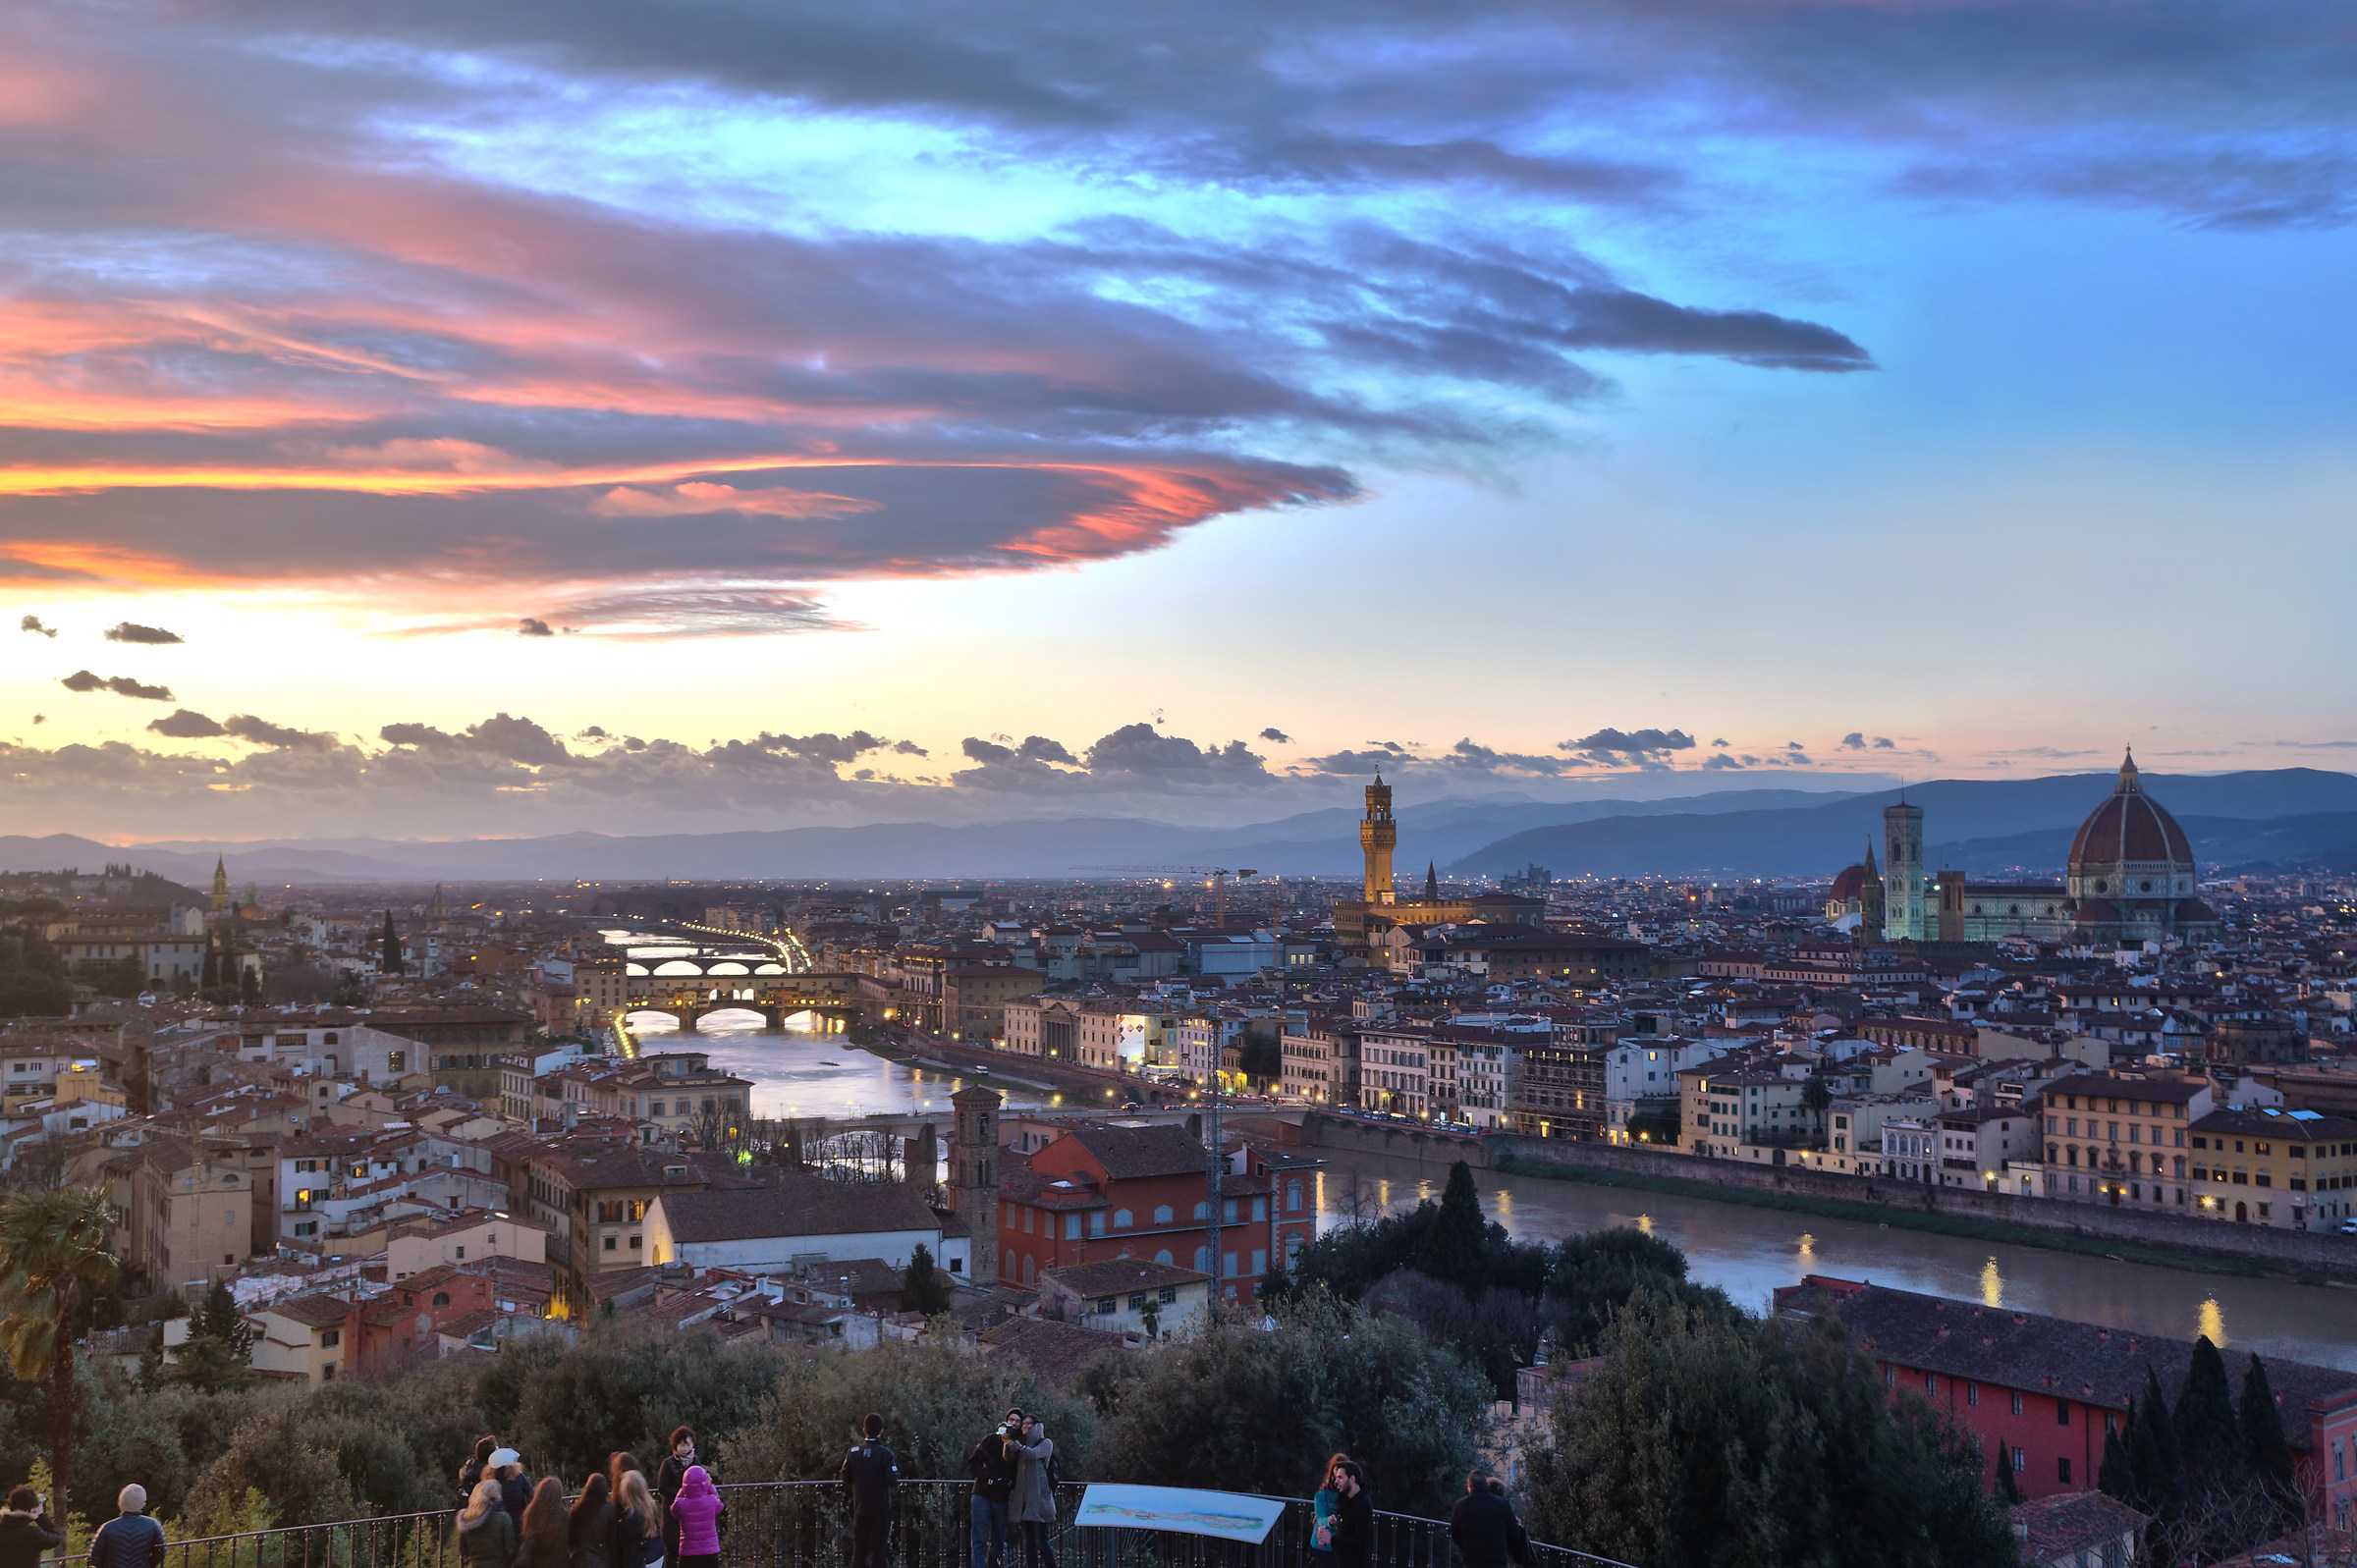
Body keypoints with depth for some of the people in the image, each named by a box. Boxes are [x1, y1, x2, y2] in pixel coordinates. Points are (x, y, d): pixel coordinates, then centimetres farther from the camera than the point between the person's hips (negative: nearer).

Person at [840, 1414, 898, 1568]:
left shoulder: (854, 1451, -2)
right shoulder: (885, 1454, -13)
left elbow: (845, 1478, 1)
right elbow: (892, 1479, -15)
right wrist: (897, 1472, 4)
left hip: (860, 1507, 3)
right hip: (881, 1509, -3)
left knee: (859, 1546, 12)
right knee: (878, 1547, 5)